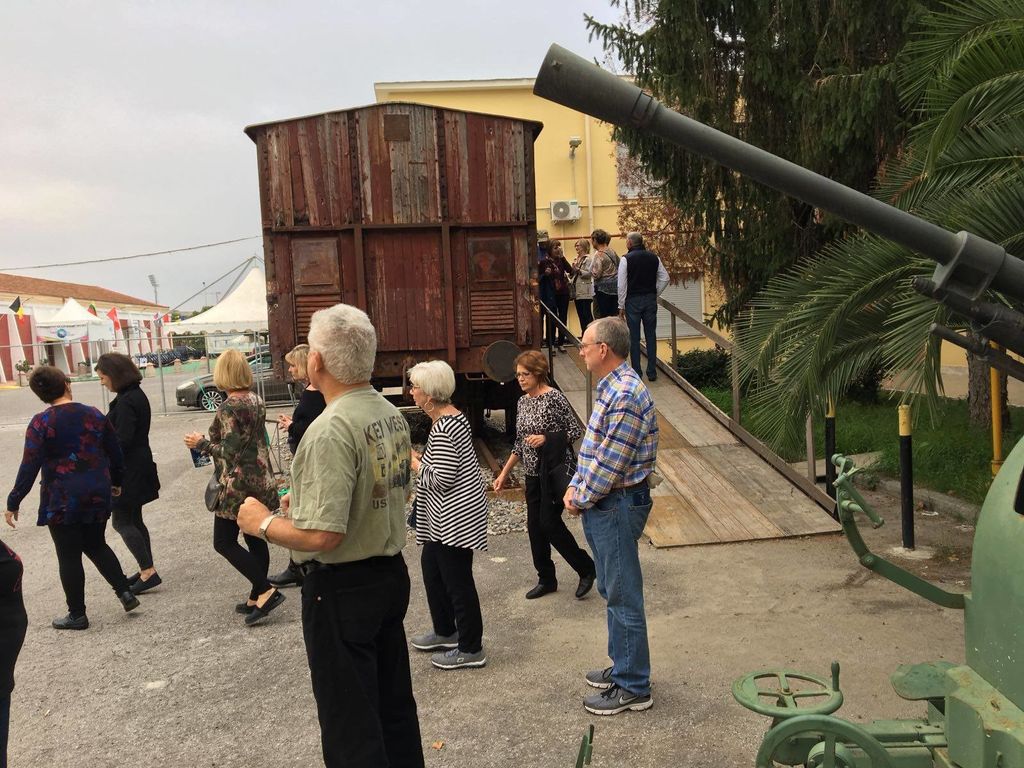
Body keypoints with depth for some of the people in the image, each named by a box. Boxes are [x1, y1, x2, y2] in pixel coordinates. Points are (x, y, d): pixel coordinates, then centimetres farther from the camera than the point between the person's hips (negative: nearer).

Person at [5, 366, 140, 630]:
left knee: (69, 556, 8)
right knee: (97, 546, 22)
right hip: (97, 497, 4)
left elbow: (29, 466, -15)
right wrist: (116, 482, 22)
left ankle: (77, 615, 17)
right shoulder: (94, 415, 0)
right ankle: (124, 591, 13)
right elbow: (115, 453, 6)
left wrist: (13, 502, -8)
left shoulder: (41, 423, -11)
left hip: (61, 501, -4)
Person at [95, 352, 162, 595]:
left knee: (121, 521, -4)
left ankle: (149, 572, -6)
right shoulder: (137, 395, 10)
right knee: (134, 519, 16)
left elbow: (122, 441, -22)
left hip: (127, 470, -10)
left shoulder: (126, 402, -19)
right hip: (138, 466, 10)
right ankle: (146, 570, 23)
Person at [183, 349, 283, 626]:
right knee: (255, 538, 13)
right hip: (261, 480, 8)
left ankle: (266, 591, -7)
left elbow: (230, 452, -20)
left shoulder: (229, 407, -17)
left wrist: (201, 443, -6)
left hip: (239, 484, -8)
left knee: (224, 542, 0)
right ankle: (258, 598, 18)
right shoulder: (257, 401, 6)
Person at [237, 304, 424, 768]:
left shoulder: (331, 430, -26)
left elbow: (322, 535, -29)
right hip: (392, 573, 9)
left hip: (342, 589, -9)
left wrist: (263, 523, -11)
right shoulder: (392, 415, 2)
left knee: (350, 726, 8)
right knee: (394, 703, 22)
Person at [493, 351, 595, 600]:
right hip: (533, 473, 7)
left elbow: (576, 431, -11)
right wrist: (504, 472, 15)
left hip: (555, 471, -7)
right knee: (534, 526, 9)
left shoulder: (554, 397, -12)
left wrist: (546, 438, -22)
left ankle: (586, 568, 12)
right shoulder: (523, 401, 10)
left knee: (550, 523, -7)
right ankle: (546, 579, 23)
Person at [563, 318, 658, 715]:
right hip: (602, 504, 10)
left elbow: (610, 463, -22)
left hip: (617, 506, -10)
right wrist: (575, 486, 7)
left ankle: (633, 688, 14)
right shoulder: (611, 388, 11)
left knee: (624, 597, 1)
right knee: (612, 592, 20)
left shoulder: (625, 395, -23)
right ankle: (622, 667, 35)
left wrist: (581, 499, -10)